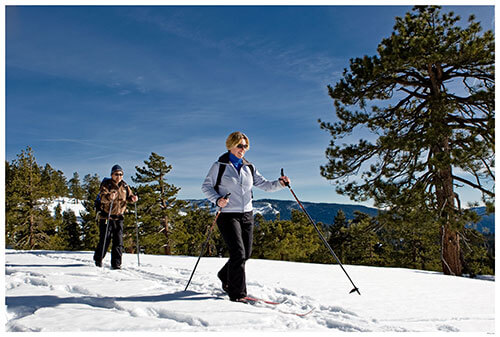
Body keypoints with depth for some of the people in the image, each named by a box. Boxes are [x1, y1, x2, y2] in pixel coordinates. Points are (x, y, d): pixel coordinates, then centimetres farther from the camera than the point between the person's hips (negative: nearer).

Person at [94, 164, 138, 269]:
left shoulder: (124, 186, 9)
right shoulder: (106, 184, -6)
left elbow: (129, 196, 17)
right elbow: (102, 197, -22)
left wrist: (133, 198, -7)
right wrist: (109, 197, -44)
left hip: (119, 218, 4)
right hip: (106, 216, -4)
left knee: (118, 241, 1)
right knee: (105, 240, 1)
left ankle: (116, 264, 7)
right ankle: (98, 259, 24)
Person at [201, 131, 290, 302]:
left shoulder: (249, 167, 13)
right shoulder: (220, 166, -1)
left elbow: (265, 185, 8)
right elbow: (206, 186, 0)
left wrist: (280, 183, -11)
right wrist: (217, 200, -17)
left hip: (247, 214, 6)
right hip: (228, 215, -5)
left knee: (246, 254, 8)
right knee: (238, 253, -13)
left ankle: (225, 276, 35)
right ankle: (237, 293, 0)